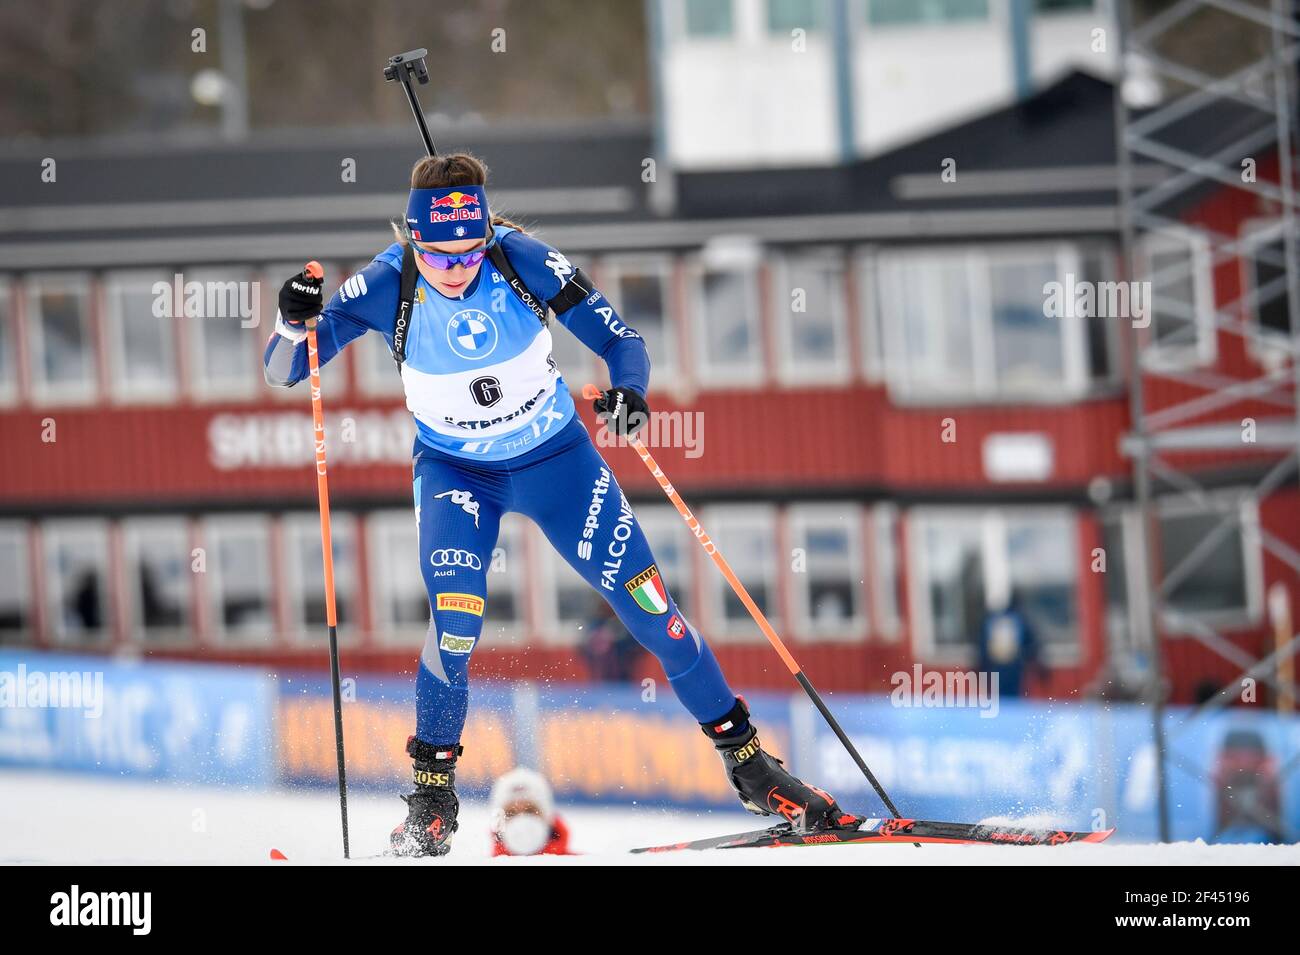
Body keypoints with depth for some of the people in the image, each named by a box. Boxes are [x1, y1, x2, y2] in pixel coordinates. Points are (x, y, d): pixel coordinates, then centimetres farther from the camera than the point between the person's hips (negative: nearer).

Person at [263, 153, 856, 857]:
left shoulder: (524, 262, -24)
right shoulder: (386, 288, -22)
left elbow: (616, 337, -18)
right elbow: (284, 372, -17)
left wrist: (628, 389, -39)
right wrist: (296, 323, -39)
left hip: (555, 456, 1)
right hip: (455, 471, 0)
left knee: (645, 604, -2)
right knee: (456, 620, -22)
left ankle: (747, 760, 13)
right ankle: (432, 792, -3)